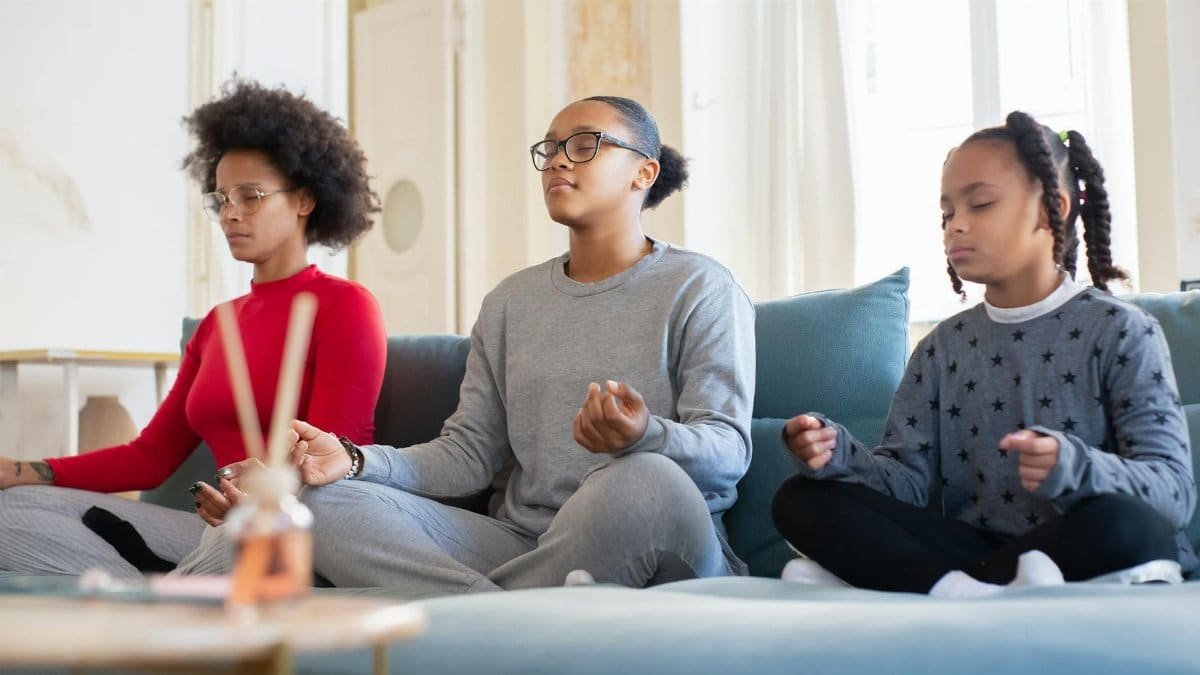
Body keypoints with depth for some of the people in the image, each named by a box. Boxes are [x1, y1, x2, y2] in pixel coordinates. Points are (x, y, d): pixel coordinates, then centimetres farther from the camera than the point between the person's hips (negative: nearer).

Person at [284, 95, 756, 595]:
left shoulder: (700, 288, 3)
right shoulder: (511, 301, 18)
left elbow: (728, 451, -8)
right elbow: (468, 452, 12)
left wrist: (646, 436, -31)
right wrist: (357, 461, -7)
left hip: (659, 553, -4)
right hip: (524, 545, 4)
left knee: (643, 478, -40)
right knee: (325, 500, -14)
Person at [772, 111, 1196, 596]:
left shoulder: (1120, 331, -1)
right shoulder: (944, 347, 13)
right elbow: (909, 481, 5)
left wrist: (1074, 468, -32)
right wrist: (840, 456, -17)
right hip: (968, 545, 4)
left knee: (1124, 525, -39)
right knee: (802, 500, -12)